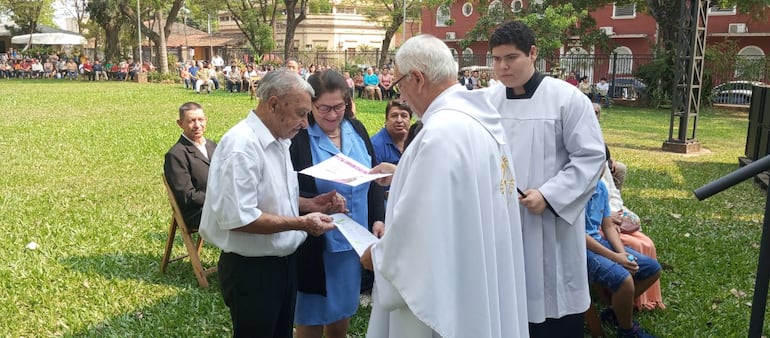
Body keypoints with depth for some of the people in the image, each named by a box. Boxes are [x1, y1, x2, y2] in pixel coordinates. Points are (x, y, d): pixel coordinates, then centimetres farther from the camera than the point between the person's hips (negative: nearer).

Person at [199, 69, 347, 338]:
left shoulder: (279, 141, 8)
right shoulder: (242, 144, -23)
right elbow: (238, 218, -28)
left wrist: (309, 204, 2)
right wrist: (301, 223, -23)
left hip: (283, 262, 9)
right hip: (251, 269, -9)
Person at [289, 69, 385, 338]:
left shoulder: (357, 130, 4)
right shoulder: (297, 137, -14)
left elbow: (374, 178, 11)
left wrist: (378, 219, 1)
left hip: (354, 243, 5)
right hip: (315, 246, -5)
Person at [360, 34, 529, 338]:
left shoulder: (442, 132, -26)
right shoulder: (479, 117, 4)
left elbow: (418, 224, -24)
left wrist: (378, 255, -7)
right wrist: (402, 175, 24)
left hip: (446, 288, -9)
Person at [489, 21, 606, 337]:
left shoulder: (567, 98, -8)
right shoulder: (488, 101, 4)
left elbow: (590, 156, -10)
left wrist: (548, 196, -18)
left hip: (550, 224, -3)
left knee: (553, 303, 7)